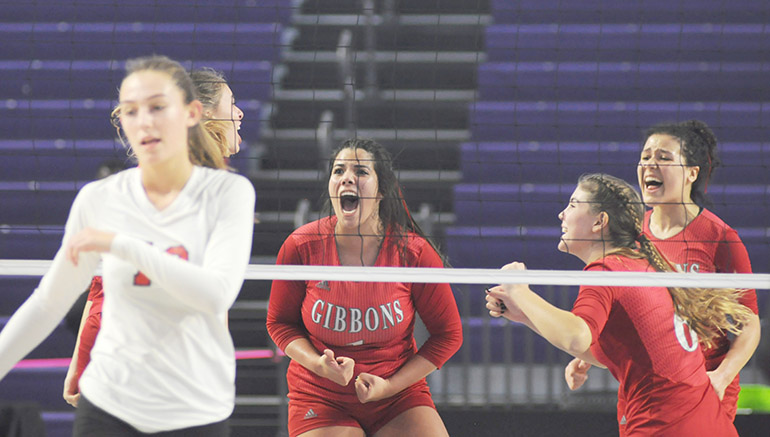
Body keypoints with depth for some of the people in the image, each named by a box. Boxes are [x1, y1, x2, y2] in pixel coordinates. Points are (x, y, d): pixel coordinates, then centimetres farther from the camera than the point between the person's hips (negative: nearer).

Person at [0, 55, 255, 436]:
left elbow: (217, 293, -20)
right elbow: (49, 302, 12)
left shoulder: (229, 192, -5)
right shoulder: (98, 199, 0)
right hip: (109, 403, 2)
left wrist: (119, 244, -22)